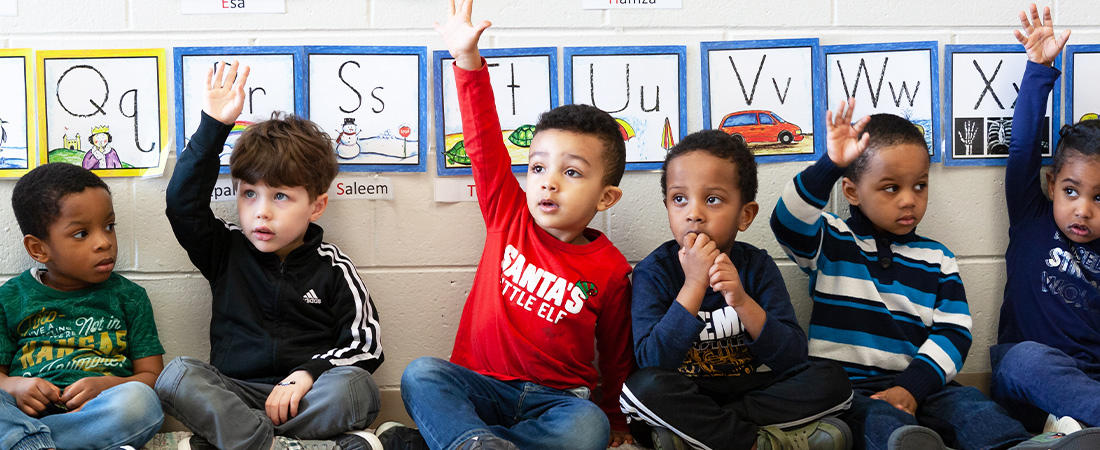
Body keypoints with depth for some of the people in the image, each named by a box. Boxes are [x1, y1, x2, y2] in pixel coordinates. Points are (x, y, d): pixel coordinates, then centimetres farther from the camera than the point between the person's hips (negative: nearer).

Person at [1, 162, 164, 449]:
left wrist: (106, 386, -11)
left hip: (94, 415, 0)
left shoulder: (128, 297, 15)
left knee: (141, 402, -35)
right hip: (27, 410, 0)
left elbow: (152, 376, 11)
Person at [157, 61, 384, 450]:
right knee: (177, 375, -28)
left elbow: (366, 344, 2)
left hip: (309, 400, -1)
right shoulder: (226, 251, 12)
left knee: (353, 387, -34)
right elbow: (183, 202, -1)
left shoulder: (332, 268, 6)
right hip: (234, 397, 2)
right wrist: (213, 127, -5)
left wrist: (308, 372, -14)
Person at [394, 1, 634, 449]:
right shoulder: (509, 217, 3)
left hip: (556, 398, -1)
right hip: (480, 385, 2)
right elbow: (483, 141, -5)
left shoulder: (610, 269, -2)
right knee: (420, 373, -28)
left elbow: (617, 356, 11)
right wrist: (468, 60, -14)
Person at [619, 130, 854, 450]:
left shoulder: (758, 266, -2)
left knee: (833, 380, -18)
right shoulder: (654, 271, -9)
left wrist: (742, 301, -26)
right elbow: (652, 362, -22)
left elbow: (792, 357, -10)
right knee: (644, 386, -34)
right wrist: (693, 285, -28)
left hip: (751, 388, 3)